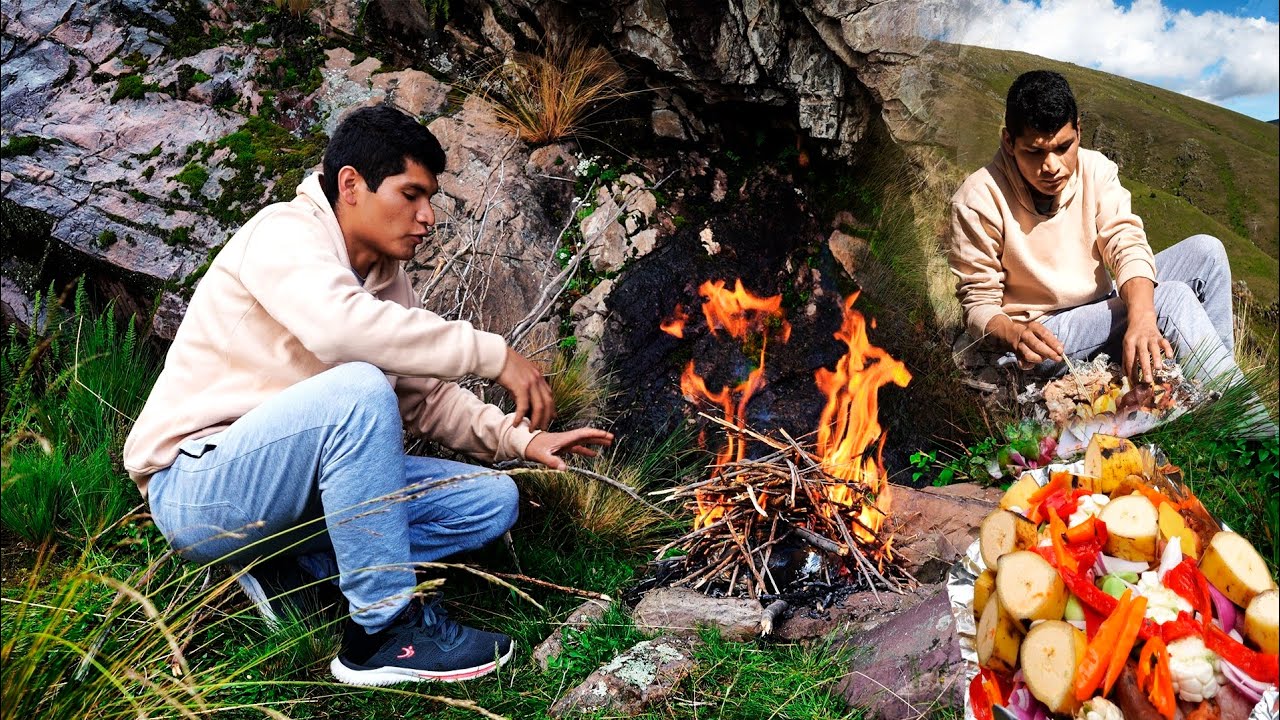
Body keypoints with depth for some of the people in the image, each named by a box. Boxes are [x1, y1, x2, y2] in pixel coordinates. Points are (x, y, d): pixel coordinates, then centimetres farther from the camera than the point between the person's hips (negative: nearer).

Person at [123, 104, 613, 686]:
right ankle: (388, 629, -23)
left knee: (493, 500, -1)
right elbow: (339, 327, -36)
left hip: (301, 489, 8)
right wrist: (493, 355, -31)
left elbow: (429, 398, 9)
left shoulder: (388, 282, 7)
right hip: (198, 486, -7)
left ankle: (292, 568, -3)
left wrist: (521, 439, -6)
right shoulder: (284, 232, -15)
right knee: (357, 388, -34)